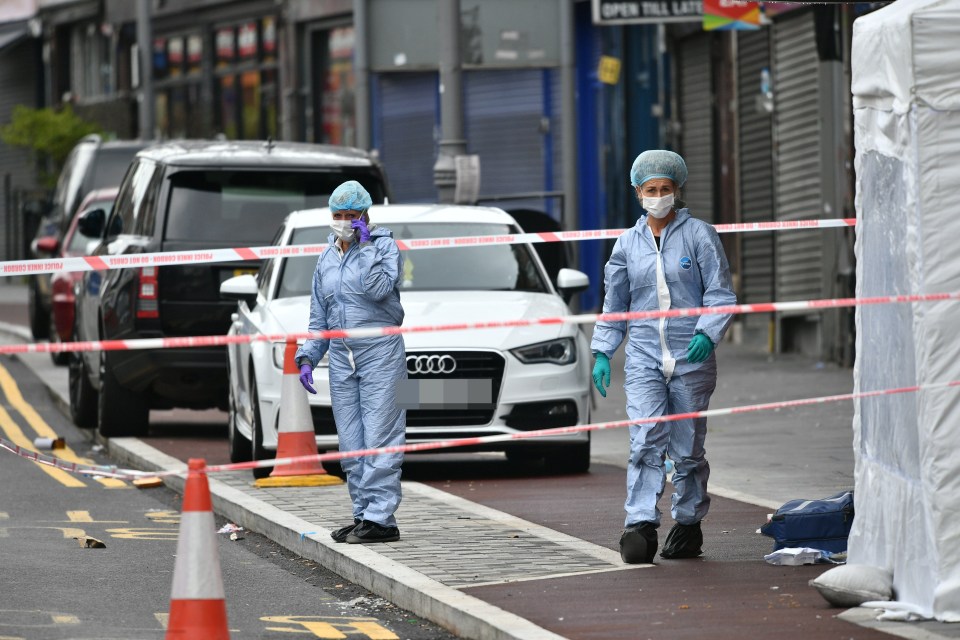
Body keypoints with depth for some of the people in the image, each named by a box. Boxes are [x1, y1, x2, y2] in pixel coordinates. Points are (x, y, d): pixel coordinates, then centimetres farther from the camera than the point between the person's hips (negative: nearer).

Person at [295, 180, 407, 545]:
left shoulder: (384, 246, -1)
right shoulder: (326, 260, 17)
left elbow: (378, 288, -20)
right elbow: (319, 318, 21)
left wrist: (366, 245, -15)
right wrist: (307, 358, 11)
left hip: (380, 354, -7)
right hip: (342, 358, 7)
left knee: (379, 441, -10)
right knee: (351, 446, 5)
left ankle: (380, 518, -13)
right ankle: (363, 515, 10)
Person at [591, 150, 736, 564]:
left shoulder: (699, 235, 2)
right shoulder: (628, 243, 11)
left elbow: (720, 293, -1)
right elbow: (614, 304, 19)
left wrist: (707, 333, -17)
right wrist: (602, 352, 11)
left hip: (691, 359, -2)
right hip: (644, 358, 2)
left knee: (688, 448, 4)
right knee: (646, 442, -13)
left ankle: (688, 524, 17)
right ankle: (640, 526, -19)